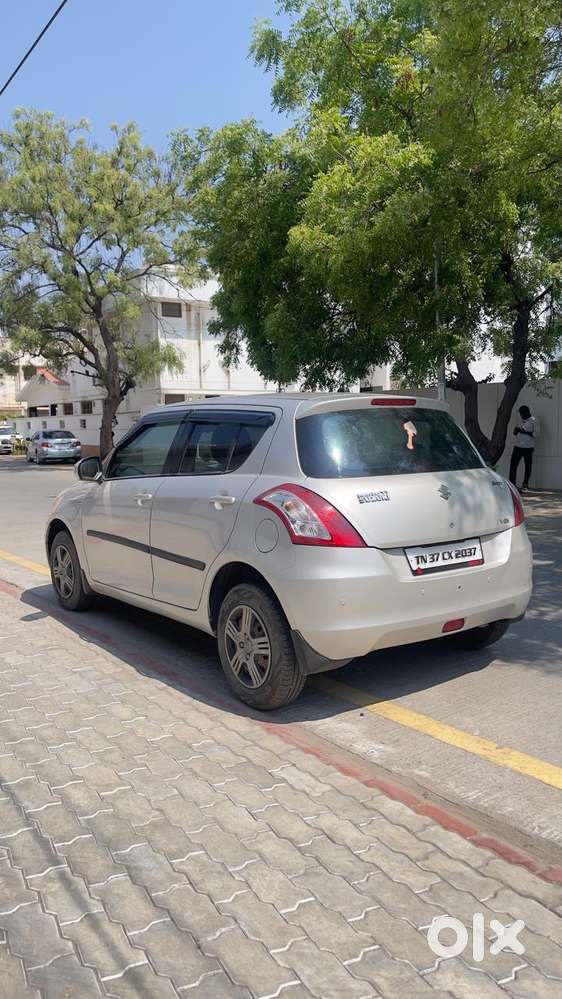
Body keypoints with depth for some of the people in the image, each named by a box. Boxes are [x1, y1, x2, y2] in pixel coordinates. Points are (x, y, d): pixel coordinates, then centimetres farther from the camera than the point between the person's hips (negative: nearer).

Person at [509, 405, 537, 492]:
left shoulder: (533, 421, -3)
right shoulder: (521, 420, 15)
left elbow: (536, 434, -11)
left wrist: (525, 432, -21)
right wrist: (516, 431, -1)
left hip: (528, 447, -5)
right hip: (518, 446, 5)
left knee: (528, 466, 3)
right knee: (513, 464, -2)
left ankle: (525, 484, 13)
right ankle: (512, 483, 2)